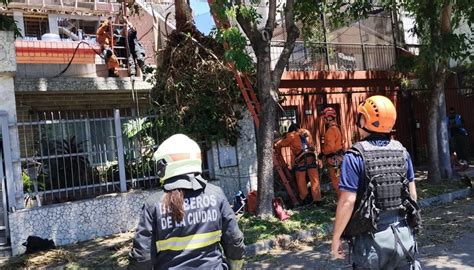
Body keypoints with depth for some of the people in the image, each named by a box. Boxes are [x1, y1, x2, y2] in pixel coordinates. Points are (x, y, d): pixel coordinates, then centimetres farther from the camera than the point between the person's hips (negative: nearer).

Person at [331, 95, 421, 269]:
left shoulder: (355, 156, -15)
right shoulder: (401, 151, 1)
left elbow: (348, 201, -18)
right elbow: (412, 193, 8)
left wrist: (336, 238, -8)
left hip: (372, 237, -4)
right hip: (403, 233, 4)